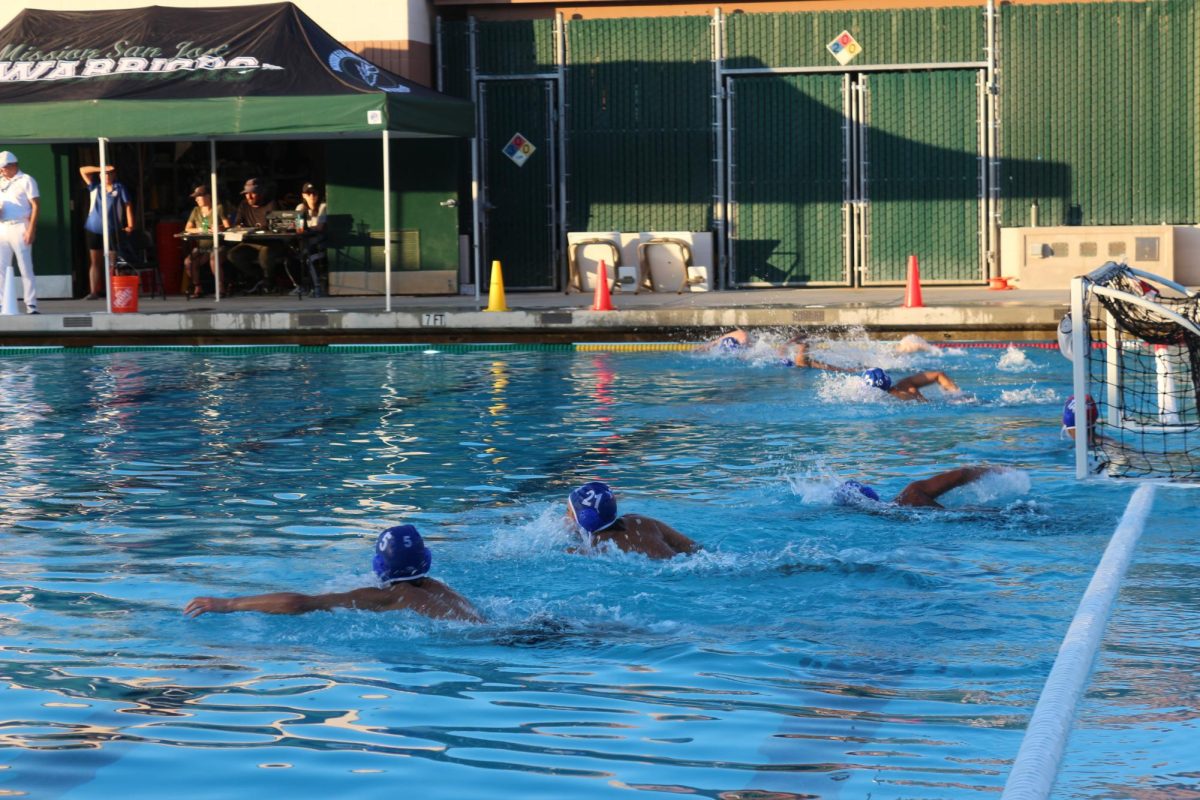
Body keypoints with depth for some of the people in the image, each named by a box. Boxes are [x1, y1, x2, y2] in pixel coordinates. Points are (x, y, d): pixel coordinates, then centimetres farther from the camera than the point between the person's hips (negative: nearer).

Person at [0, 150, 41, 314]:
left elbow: (36, 205, -8)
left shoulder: (26, 181, -2)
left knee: (26, 268, -5)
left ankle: (31, 305, -5)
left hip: (19, 227, -6)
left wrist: (31, 230, -15)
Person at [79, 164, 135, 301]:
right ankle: (94, 292, 1)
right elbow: (83, 171, 9)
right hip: (93, 229, 3)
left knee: (113, 262, -2)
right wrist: (101, 169, -1)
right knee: (95, 262, 2)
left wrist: (130, 225, -10)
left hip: (111, 230, -3)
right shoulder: (95, 188, 11)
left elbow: (128, 206, 0)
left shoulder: (119, 188, 4)